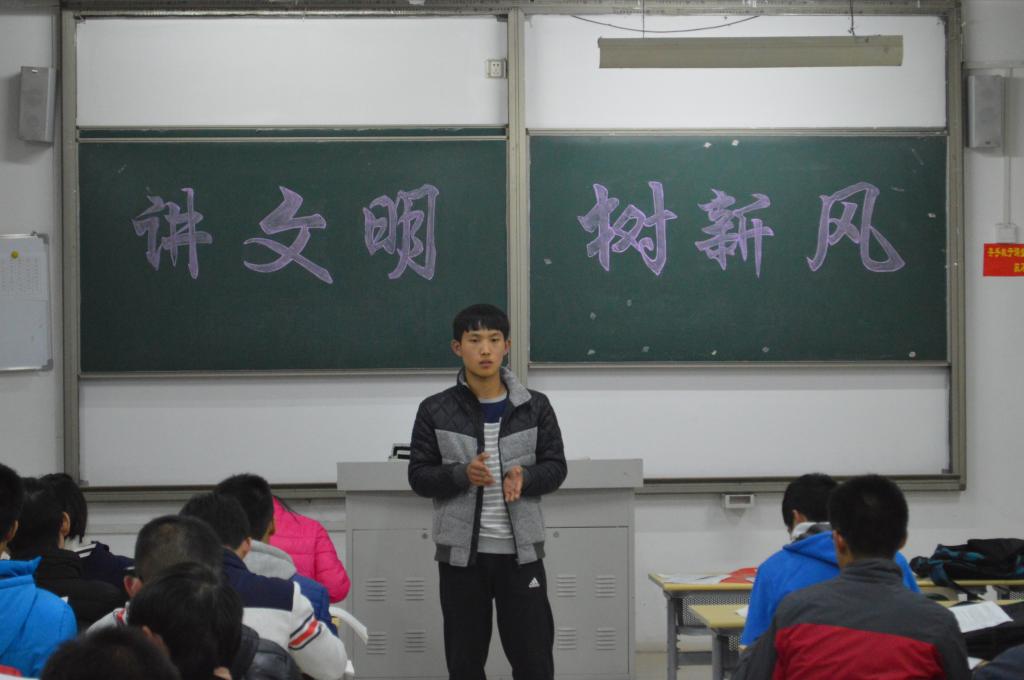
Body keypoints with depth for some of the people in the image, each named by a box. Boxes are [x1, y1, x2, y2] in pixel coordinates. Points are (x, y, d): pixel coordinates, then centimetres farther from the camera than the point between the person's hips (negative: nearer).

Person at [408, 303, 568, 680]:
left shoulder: (535, 407, 2)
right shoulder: (435, 411, -1)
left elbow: (556, 467, 5)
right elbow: (419, 476, 0)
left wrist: (525, 477, -17)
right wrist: (462, 474, -19)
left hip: (520, 551, 0)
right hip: (460, 552, 0)